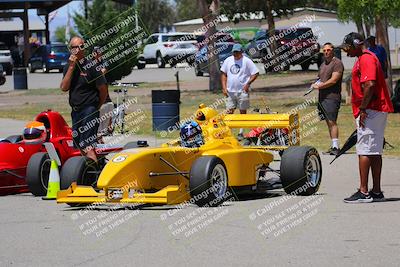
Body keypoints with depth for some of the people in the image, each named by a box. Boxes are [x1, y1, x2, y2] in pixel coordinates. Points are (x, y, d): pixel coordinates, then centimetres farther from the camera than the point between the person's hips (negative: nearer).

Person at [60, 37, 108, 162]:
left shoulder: (91, 67, -10)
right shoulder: (68, 66, 8)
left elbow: (103, 90, -5)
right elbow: (64, 87, -6)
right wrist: (71, 67, -11)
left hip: (89, 111, -7)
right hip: (75, 111, 7)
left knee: (87, 146, -17)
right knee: (78, 145, 15)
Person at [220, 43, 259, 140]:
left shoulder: (247, 61, -6)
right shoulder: (228, 60, 7)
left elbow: (255, 73, -5)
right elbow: (223, 74, 13)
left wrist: (248, 83, -15)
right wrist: (224, 87, 4)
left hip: (242, 91, -4)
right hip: (230, 91, 4)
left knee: (243, 112, 4)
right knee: (229, 112, 1)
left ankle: (241, 133, 11)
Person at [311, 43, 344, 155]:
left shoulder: (337, 63, -6)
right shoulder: (323, 64, 22)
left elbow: (333, 80, -15)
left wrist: (320, 86, -12)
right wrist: (316, 84, 9)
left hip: (332, 97, -9)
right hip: (322, 97, 9)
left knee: (332, 121, -15)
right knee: (329, 122, 8)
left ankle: (335, 147, -18)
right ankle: (334, 146, 10)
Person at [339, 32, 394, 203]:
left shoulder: (366, 59, -13)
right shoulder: (366, 58, 20)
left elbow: (370, 85, -25)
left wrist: (363, 109, -20)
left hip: (370, 112, -11)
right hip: (378, 111, 11)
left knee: (365, 151, -10)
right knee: (375, 152, 10)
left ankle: (364, 192, -10)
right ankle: (376, 192, 13)